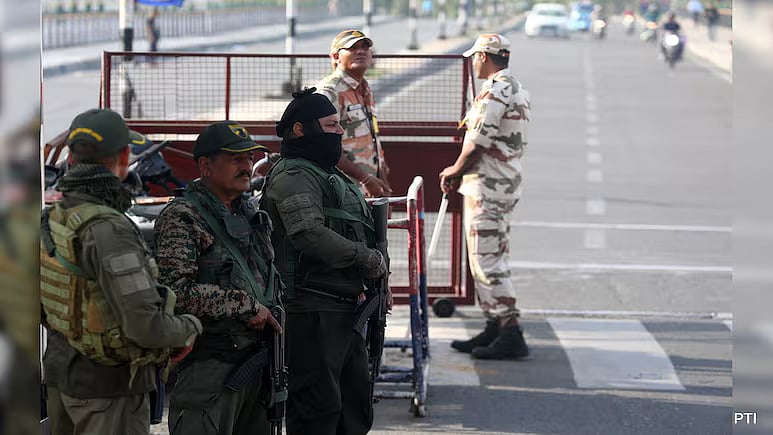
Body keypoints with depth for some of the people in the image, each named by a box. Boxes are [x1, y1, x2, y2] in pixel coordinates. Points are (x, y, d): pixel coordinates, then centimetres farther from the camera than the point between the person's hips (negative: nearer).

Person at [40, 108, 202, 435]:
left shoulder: (51, 220, 1)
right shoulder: (108, 230, -25)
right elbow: (145, 325, -28)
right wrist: (190, 328, -9)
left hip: (63, 373, 8)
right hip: (109, 388, -8)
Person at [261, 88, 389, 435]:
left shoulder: (330, 175, 23)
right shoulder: (294, 176, -10)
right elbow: (310, 234, -25)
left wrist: (375, 281, 12)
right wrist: (369, 259, -16)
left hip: (345, 310, 11)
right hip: (313, 312, -11)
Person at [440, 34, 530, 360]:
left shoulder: (495, 91, -17)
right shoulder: (516, 89, 16)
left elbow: (480, 141, -20)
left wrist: (455, 170, -4)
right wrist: (461, 173, 15)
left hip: (488, 187, -11)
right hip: (505, 183, 11)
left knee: (487, 261, -9)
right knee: (489, 259, 17)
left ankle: (511, 334, -11)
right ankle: (495, 328, 22)